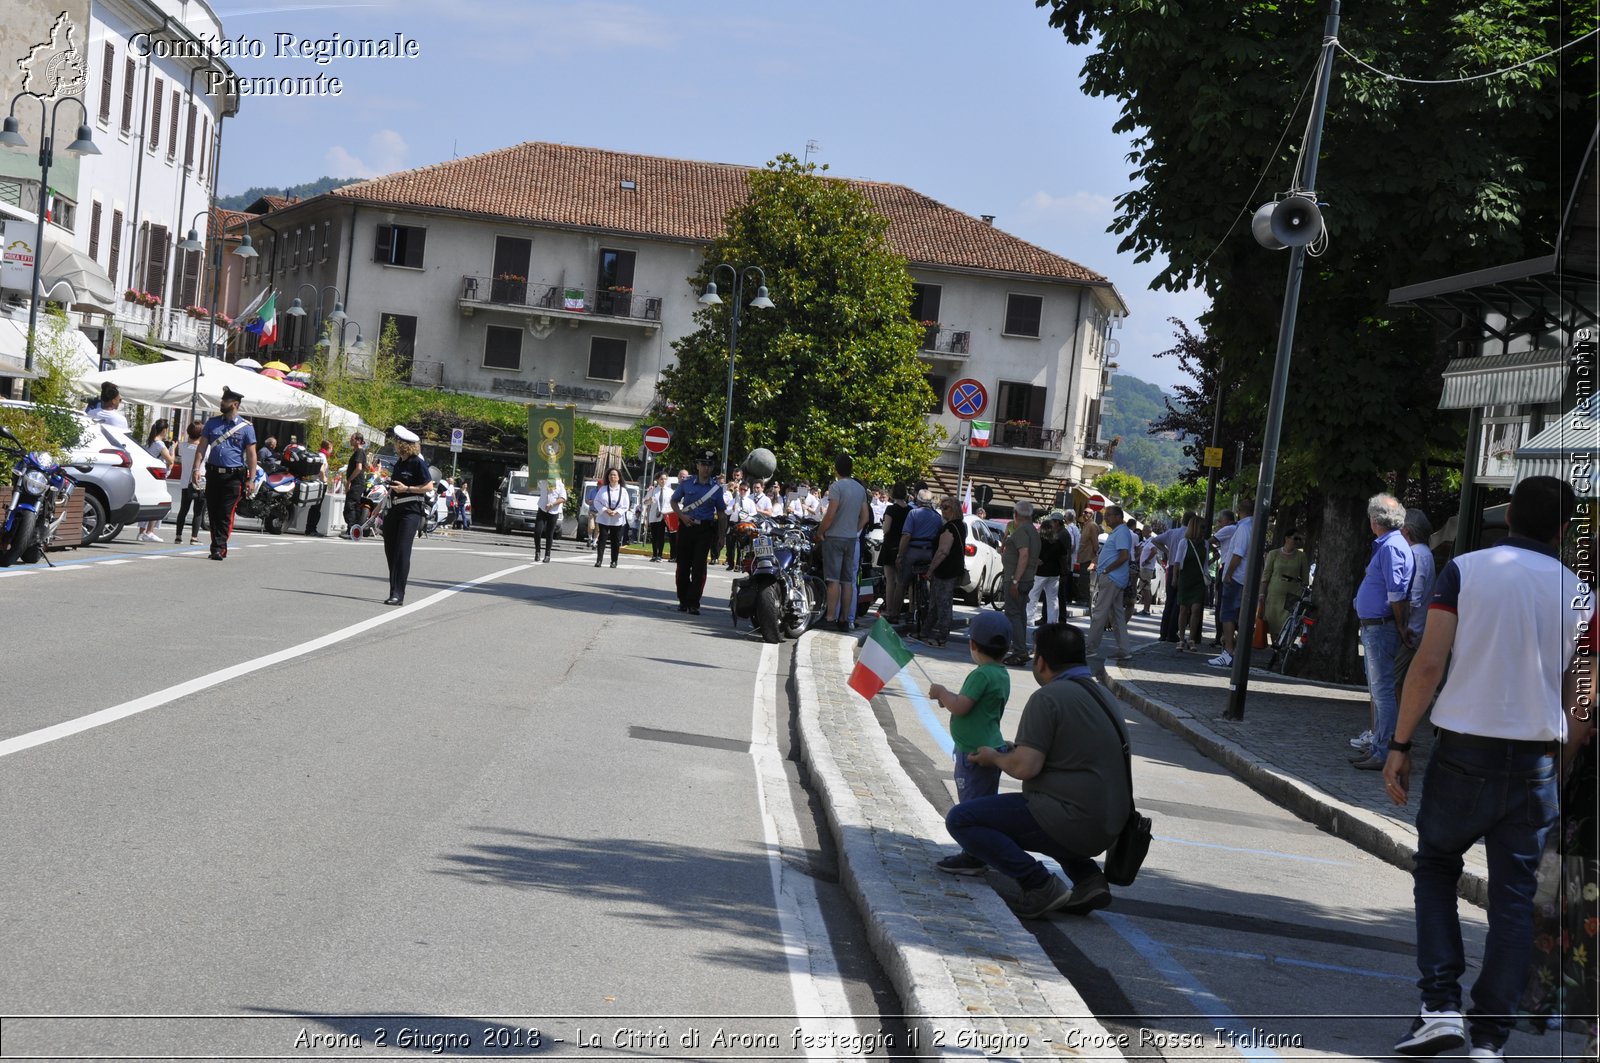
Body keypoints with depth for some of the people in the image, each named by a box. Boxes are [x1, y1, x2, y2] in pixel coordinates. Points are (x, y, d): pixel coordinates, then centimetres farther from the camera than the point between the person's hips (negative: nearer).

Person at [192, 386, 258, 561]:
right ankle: (217, 548, 15)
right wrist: (196, 469, -3)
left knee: (226, 514, -10)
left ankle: (219, 548, -11)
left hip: (233, 476, -4)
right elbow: (202, 447, 9)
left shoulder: (246, 427, 1)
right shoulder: (212, 422, 11)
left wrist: (251, 479, -7)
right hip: (213, 473, 4)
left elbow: (251, 454, 0)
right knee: (213, 513, 6)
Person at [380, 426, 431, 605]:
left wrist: (407, 489, -17)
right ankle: (394, 592, 16)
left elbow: (429, 486, -10)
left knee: (402, 552, -13)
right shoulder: (398, 463, 16)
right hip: (394, 510, 8)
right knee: (390, 552, 8)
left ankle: (398, 595, -16)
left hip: (411, 511, -8)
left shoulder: (417, 463, -8)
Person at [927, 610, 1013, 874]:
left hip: (974, 752, -10)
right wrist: (950, 698, 17)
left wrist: (942, 693, -7)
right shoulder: (1002, 675, 12)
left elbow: (960, 707, -24)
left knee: (971, 803, -6)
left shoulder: (981, 675, -19)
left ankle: (972, 857, -4)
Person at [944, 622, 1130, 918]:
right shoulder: (1100, 695, 15)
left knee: (960, 819, -6)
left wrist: (995, 757, 2)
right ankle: (1088, 878, 16)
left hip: (1071, 823, -9)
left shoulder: (1048, 697, -12)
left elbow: (1025, 767, -19)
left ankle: (1041, 885, -12)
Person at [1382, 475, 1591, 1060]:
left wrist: (1400, 744, -5)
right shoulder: (1579, 593, 5)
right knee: (1514, 897, 8)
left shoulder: (1466, 569, -4)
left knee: (1435, 869, 17)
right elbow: (1582, 702, 6)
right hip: (1535, 763, 1)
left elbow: (1429, 662, -11)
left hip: (1463, 751, -1)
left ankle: (1440, 1005, 3)